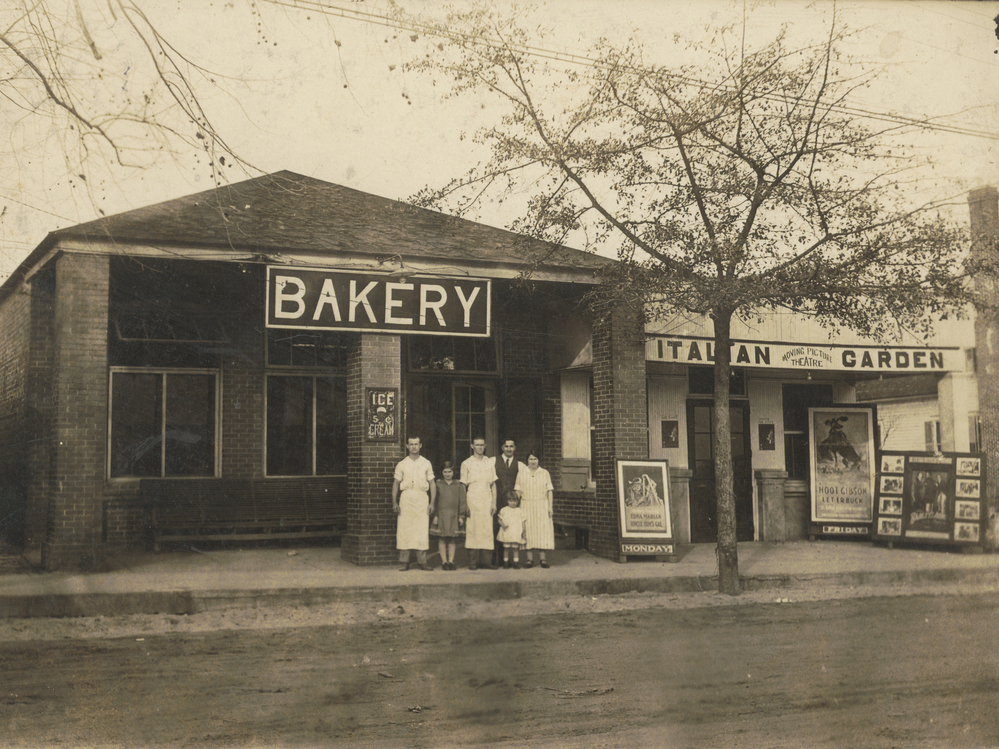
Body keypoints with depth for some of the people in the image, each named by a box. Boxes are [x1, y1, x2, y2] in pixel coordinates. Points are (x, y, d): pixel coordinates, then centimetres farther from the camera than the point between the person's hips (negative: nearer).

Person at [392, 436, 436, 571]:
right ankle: (404, 562, -2)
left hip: (422, 498, 0)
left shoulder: (426, 464, 11)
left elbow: (432, 484, 10)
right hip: (406, 498, 0)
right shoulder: (402, 464, 10)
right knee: (404, 529, -5)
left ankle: (422, 561, 0)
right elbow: (396, 483, 9)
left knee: (422, 530, -4)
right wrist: (394, 502, -2)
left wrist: (432, 503, 0)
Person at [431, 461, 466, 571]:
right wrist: (435, 516, -3)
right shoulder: (438, 484, 4)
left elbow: (462, 501, 7)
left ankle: (451, 561, 9)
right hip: (441, 515, -1)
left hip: (454, 516, 1)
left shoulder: (459, 485, 6)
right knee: (442, 539, -2)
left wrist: (461, 516, 1)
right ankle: (444, 561, 3)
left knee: (452, 539, 4)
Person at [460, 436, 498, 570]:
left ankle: (486, 560, 2)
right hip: (472, 501, -2)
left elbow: (493, 484, 12)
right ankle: (472, 561, -1)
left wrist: (494, 503, 4)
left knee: (487, 530, -2)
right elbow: (463, 486, 3)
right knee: (472, 530, -5)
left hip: (487, 501, 2)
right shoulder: (466, 464, 4)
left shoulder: (490, 463, 12)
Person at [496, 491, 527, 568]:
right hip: (506, 533, 0)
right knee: (506, 547, 4)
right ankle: (506, 562, 12)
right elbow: (500, 520, 7)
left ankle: (516, 563, 5)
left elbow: (523, 521, 8)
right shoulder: (503, 510, 6)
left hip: (516, 534, 0)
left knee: (516, 548, 0)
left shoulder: (520, 511, 8)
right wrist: (503, 525, -13)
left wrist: (524, 531, -2)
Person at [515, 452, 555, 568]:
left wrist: (550, 507, -1)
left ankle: (542, 558, -2)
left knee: (542, 530, -5)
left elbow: (549, 491, 7)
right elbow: (518, 491, 5)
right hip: (526, 506, 0)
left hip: (542, 506, 0)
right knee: (527, 531, -5)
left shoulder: (545, 473, 9)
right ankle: (528, 559, -3)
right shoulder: (521, 474, 8)